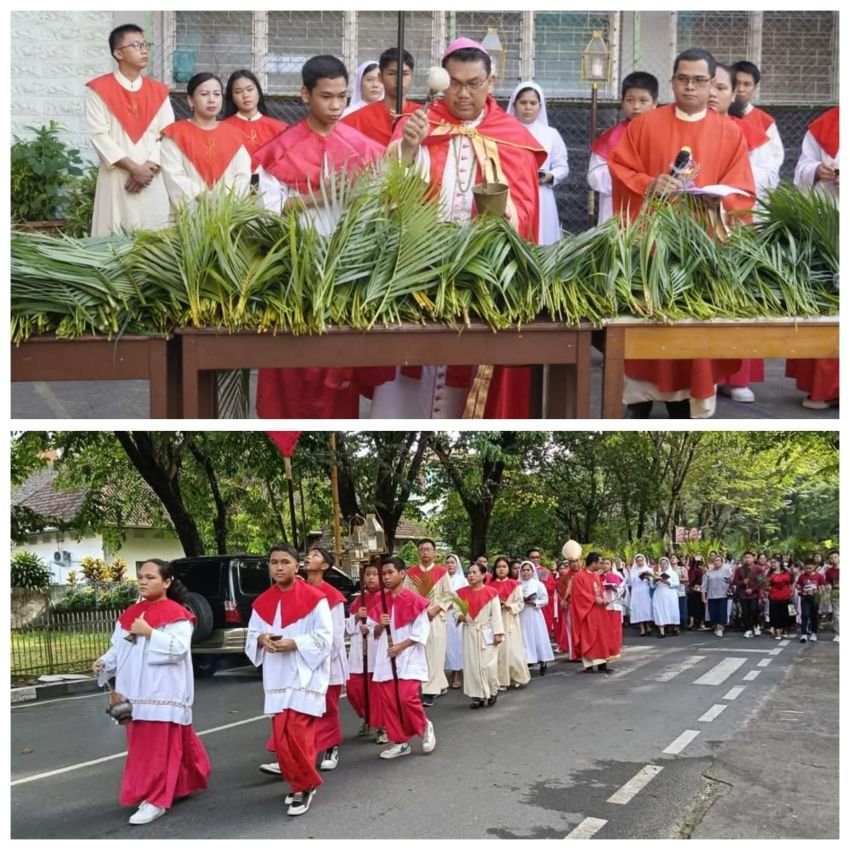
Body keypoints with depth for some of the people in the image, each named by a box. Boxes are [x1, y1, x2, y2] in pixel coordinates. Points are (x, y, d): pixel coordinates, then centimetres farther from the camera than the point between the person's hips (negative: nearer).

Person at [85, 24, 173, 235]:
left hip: (153, 180, 3)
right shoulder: (99, 90, 0)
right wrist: (133, 167, -13)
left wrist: (150, 167, -9)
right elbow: (98, 135, -7)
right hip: (116, 179, -3)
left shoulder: (159, 91, 12)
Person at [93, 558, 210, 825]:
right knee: (141, 746, 13)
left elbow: (179, 648, -20)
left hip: (163, 693, -7)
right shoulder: (130, 614, 12)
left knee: (159, 748, -5)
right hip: (135, 694, 7)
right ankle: (176, 786, 28)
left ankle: (156, 800, 1)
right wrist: (104, 662, -3)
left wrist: (149, 633, -22)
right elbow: (119, 647, 15)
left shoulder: (176, 614, -9)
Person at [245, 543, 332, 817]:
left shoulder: (314, 598, -8)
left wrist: (293, 644, -20)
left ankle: (305, 785, 7)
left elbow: (324, 637, -10)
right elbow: (251, 635, 13)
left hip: (305, 676, -5)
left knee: (298, 734, -10)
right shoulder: (262, 602, 9)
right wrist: (262, 639, -9)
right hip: (276, 677, 5)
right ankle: (298, 782, 22)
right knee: (281, 735, 5)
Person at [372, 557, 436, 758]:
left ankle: (425, 727, 12)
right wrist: (380, 625, -8)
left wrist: (400, 646, -16)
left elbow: (421, 632, -9)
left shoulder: (414, 601, -8)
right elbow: (375, 634, 14)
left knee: (407, 698, -16)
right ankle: (400, 742, 14)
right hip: (385, 660, 6)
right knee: (387, 702, 3)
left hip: (408, 658, -6)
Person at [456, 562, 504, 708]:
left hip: (487, 632, -3)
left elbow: (496, 614, -6)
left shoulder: (491, 592, -6)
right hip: (470, 632, 3)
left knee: (488, 664, -5)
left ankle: (492, 691, 17)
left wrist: (498, 633, -10)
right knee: (472, 664, 2)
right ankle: (477, 696, 10)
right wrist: (459, 616, -12)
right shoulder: (462, 593, 3)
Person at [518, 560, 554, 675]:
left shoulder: (539, 584, -1)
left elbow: (545, 600, -2)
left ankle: (542, 664, 6)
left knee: (538, 638, -1)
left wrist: (534, 602, -14)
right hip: (522, 616, 2)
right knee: (525, 639, 2)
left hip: (534, 615, -2)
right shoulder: (518, 585, 5)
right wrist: (521, 601, -12)